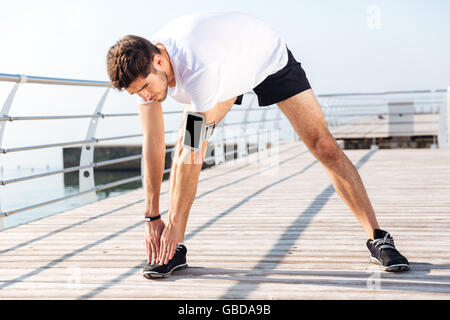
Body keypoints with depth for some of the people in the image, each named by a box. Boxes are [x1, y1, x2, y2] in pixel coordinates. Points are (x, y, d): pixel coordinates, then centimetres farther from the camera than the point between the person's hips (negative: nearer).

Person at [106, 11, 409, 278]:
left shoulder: (197, 70, -46)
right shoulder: (143, 68, -25)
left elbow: (193, 153, -41)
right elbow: (153, 145, -19)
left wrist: (174, 222, -35)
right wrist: (152, 217, -17)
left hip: (269, 55, -5)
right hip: (226, 68, 6)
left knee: (324, 146, -12)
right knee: (183, 147, -14)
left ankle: (378, 239, -3)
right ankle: (176, 250, -7)